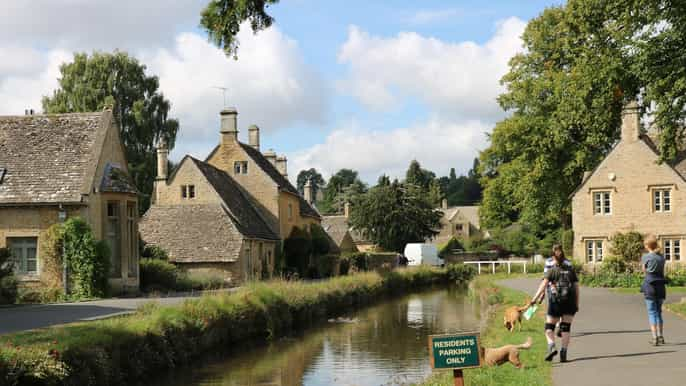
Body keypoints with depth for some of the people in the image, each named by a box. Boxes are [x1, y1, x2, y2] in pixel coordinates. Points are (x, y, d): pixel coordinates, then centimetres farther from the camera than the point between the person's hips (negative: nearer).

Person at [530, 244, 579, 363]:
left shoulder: (551, 270, 0)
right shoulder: (571, 270, 9)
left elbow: (544, 284, -14)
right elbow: (576, 287, 6)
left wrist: (535, 298, -21)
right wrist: (577, 304, 12)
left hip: (555, 302, -3)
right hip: (569, 302, 3)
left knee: (549, 328, 7)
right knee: (566, 328, 8)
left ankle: (552, 346, -17)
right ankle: (563, 353, 1)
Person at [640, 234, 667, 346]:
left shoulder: (646, 257, -8)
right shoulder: (661, 257, 5)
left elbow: (644, 270, 6)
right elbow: (662, 271, 10)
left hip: (650, 286, -4)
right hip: (661, 286, 4)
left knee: (652, 312, -1)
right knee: (658, 312, 15)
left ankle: (655, 337, -6)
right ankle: (660, 336, 18)